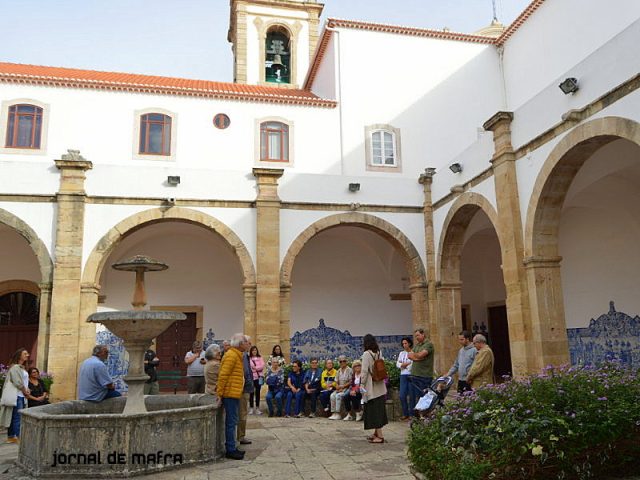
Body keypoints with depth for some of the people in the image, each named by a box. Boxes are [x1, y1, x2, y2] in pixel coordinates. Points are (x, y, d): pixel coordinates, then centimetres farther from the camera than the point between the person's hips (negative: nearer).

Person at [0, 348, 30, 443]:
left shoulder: (22, 368, 18)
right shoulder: (15, 367, -12)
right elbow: (17, 382, -17)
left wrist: (26, 389, 3)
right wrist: (24, 391, -5)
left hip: (21, 396, 9)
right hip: (16, 396, -9)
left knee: (13, 417, 11)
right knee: (17, 417, -9)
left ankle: (10, 437, 16)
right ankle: (18, 438, -7)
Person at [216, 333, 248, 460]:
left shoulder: (237, 355, 18)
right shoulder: (231, 356, -15)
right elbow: (223, 375, -20)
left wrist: (220, 392, 19)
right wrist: (220, 394, -19)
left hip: (235, 394, 10)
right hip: (230, 394, -10)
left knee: (232, 422, 14)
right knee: (231, 422, -5)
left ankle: (232, 448, 21)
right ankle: (230, 450, 0)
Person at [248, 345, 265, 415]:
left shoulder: (260, 358, 11)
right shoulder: (249, 358, 3)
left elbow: (262, 366, -1)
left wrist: (255, 368, -11)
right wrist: (257, 368, -10)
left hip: (259, 377, 2)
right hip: (251, 377, -2)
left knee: (258, 392, 6)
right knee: (251, 393, 0)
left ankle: (257, 408, 12)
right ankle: (251, 408, 7)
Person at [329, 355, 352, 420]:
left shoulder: (349, 370, -5)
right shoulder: (339, 371, 14)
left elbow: (350, 382, -9)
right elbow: (336, 381, 15)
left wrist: (342, 386, -13)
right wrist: (337, 386, -6)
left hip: (347, 388, -6)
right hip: (340, 389, 6)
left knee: (338, 395, -29)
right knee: (332, 395, -21)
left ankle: (338, 414, -24)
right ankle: (333, 413, -19)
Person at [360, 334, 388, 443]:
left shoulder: (366, 354, -14)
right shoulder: (379, 353, 7)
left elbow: (364, 371, -17)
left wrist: (362, 384, -12)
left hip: (371, 387, -7)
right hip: (380, 386, 8)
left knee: (374, 410, -2)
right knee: (379, 409, 15)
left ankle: (380, 435, -2)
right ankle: (376, 433, 26)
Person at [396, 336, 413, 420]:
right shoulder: (401, 353, 16)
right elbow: (397, 364, 10)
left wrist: (403, 364, -7)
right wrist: (404, 364, -8)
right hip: (403, 376, 5)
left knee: (412, 396, -1)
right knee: (402, 396, 3)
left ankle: (412, 414, 10)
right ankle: (405, 414, 15)